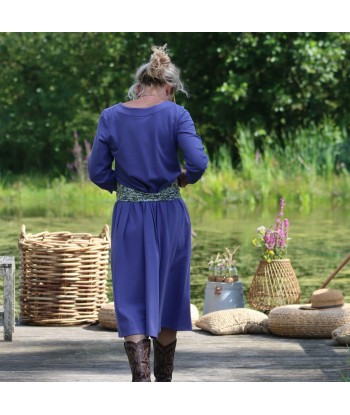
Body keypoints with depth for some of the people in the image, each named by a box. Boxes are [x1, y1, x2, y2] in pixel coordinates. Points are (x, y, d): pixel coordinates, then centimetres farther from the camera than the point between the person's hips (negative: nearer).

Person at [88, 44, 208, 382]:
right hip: (170, 215, 0)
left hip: (129, 217, 0)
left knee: (132, 300, 3)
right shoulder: (175, 115, -7)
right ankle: (163, 380, 24)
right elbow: (198, 163, -16)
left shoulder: (111, 117, -2)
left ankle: (141, 376, -15)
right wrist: (185, 178, 5)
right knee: (168, 297, 14)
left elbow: (97, 171, -1)